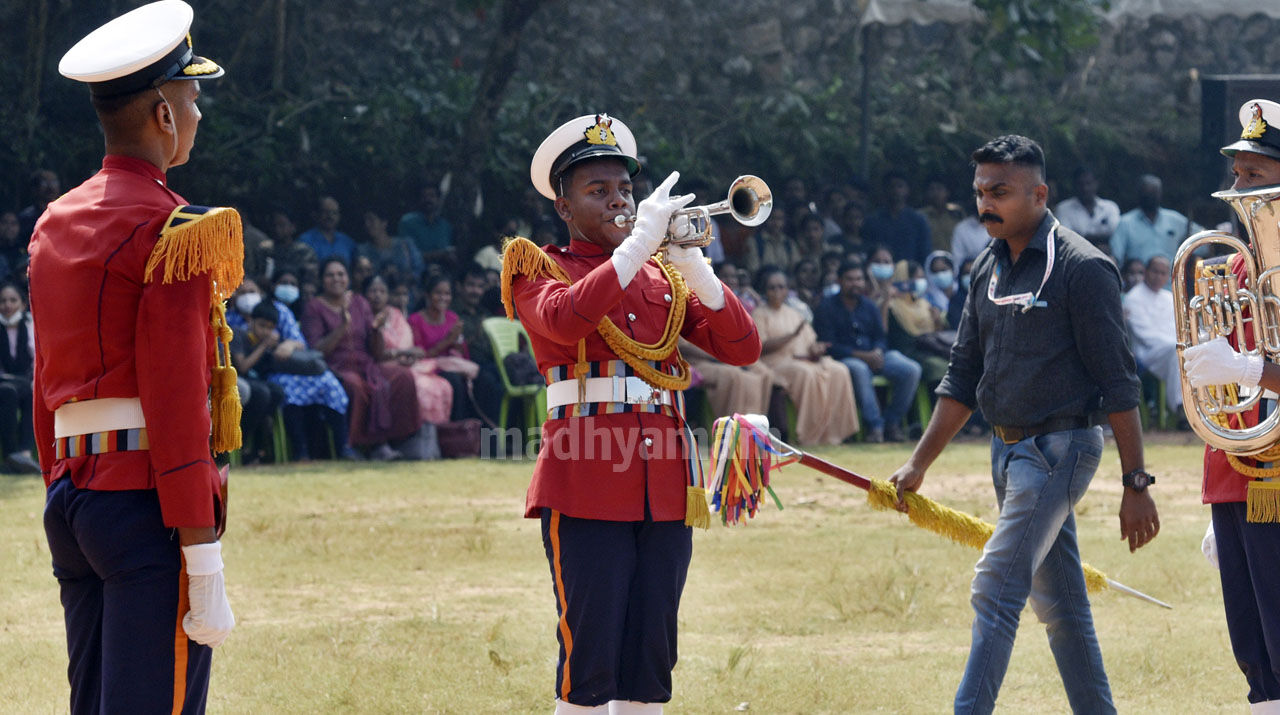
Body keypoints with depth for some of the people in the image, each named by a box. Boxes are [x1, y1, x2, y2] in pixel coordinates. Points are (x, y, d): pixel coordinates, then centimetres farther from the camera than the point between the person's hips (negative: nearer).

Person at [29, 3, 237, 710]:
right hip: (149, 499, -9)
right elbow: (175, 405, -16)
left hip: (71, 499, 9)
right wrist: (204, 569, -17)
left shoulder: (56, 224, 15)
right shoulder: (173, 232, -11)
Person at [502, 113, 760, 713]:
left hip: (666, 490, 5)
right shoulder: (538, 269, 4)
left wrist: (692, 265, -6)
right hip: (586, 488, -5)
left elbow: (742, 348, 8)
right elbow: (565, 320, -20)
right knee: (589, 662, -8)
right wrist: (638, 243, -19)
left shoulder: (662, 276, 19)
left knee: (649, 664, 5)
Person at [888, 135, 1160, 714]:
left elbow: (1118, 384, -12)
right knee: (1058, 604, 11)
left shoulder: (1081, 268, -11)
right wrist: (918, 464, 12)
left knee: (995, 591, -14)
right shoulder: (988, 268, 11)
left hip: (1059, 448, -8)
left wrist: (1136, 485, -14)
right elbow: (963, 377, 17)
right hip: (1009, 449, 8)